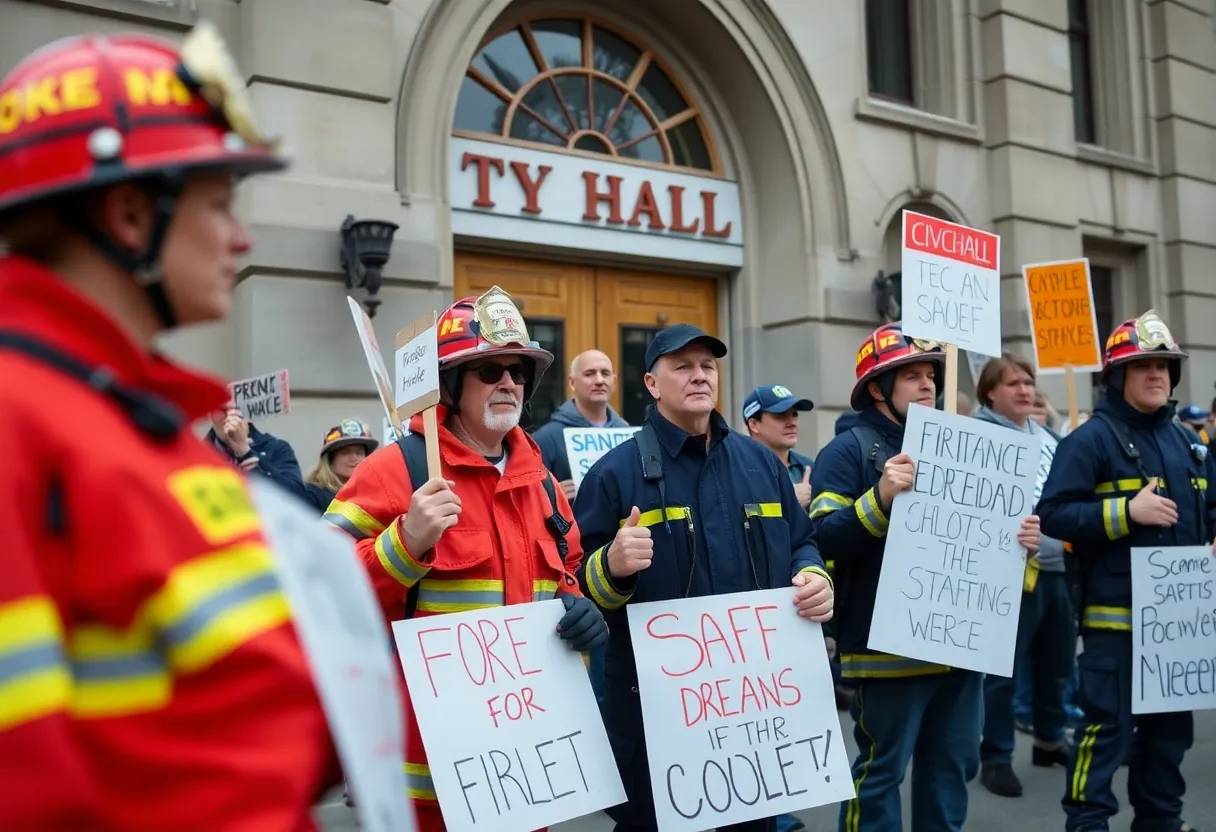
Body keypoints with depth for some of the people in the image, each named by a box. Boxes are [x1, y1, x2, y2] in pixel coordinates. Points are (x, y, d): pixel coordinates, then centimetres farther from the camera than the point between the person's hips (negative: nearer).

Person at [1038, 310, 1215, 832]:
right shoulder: (1090, 440, -10)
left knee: (1172, 724, 17)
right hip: (1117, 614, -7)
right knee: (1108, 725, -4)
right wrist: (1127, 512, -23)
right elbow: (1053, 514, -17)